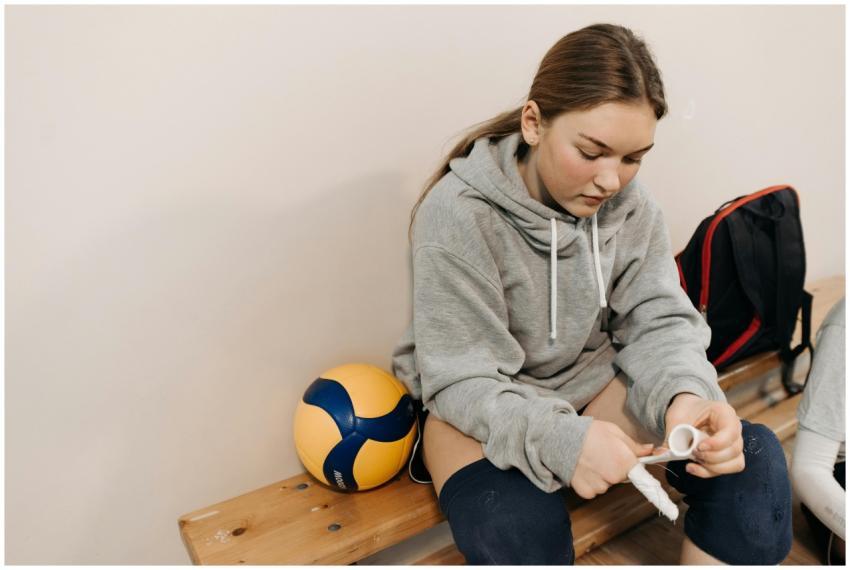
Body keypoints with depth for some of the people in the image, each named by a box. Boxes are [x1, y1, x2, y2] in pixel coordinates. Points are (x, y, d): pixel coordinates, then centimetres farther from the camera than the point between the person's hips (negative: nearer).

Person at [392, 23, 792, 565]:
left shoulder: (632, 205, -7)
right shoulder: (458, 215, -23)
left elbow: (658, 323, -5)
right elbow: (462, 383, -21)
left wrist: (687, 393, -29)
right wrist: (560, 438, -39)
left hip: (594, 381, 5)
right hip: (479, 406, -4)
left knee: (754, 459, -14)